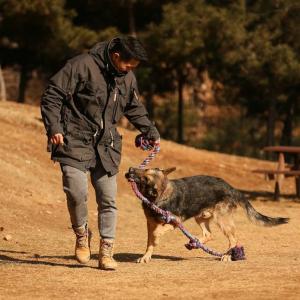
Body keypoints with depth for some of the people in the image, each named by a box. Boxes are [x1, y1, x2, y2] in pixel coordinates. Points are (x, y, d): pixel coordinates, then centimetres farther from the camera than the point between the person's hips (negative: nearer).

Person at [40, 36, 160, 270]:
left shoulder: (128, 79, 8)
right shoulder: (82, 66, -12)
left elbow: (135, 109, 27)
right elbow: (52, 95, -11)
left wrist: (150, 131, 22)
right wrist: (54, 127, -20)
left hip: (106, 146, 5)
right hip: (75, 142, -5)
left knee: (108, 198, 1)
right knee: (77, 192, -18)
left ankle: (106, 252, 8)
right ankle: (82, 235, 9)